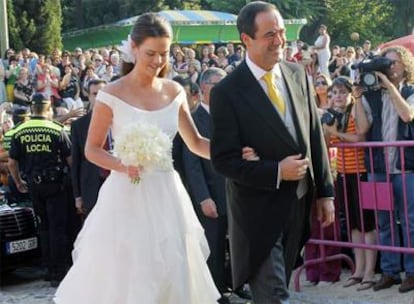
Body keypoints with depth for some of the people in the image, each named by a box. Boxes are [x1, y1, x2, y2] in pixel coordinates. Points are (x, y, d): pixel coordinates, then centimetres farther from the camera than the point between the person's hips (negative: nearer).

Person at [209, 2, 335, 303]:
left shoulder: (297, 74, 3)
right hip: (259, 213, -6)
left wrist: (325, 192, 7)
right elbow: (223, 159, -14)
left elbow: (315, 136, 9)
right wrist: (276, 172, -22)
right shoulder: (227, 92, -14)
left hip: (299, 207, 6)